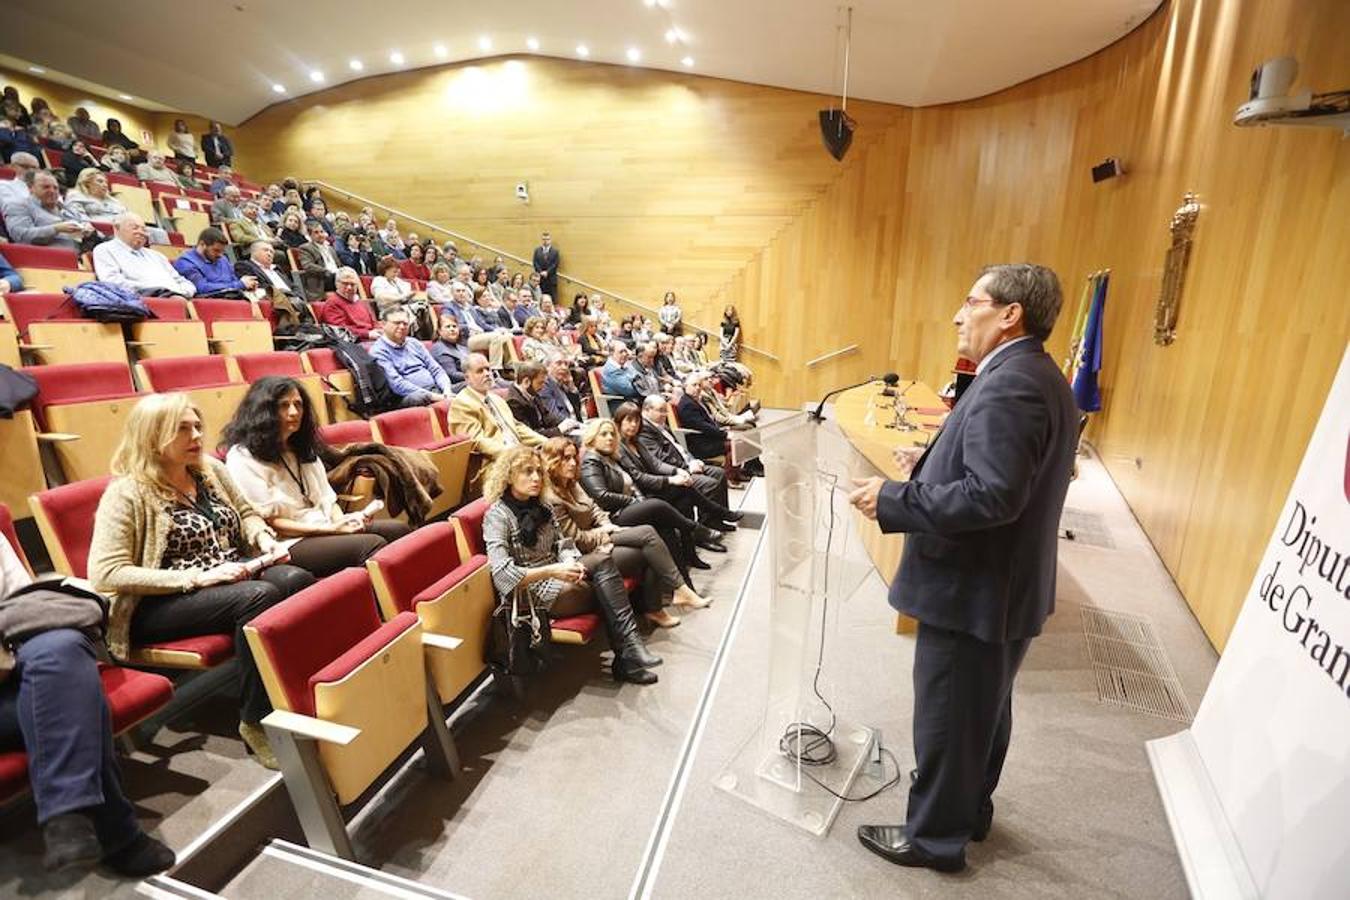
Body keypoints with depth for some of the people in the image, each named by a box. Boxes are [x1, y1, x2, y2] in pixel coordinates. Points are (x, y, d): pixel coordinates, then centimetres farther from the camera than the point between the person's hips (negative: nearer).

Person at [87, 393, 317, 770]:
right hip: (159, 604, -5)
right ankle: (256, 722, -21)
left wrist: (264, 539, 0)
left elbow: (246, 514, 23)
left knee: (298, 580, -27)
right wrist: (196, 577, -23)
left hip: (232, 576, 6)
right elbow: (105, 574, -16)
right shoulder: (126, 493, -9)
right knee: (259, 596, -35)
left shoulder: (211, 469, 10)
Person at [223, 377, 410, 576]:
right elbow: (267, 522, -10)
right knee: (372, 545, -30)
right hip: (289, 545, -7)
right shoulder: (243, 458, -5)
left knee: (398, 530, -17)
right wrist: (330, 529, -17)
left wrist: (342, 522, -7)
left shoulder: (302, 448, 20)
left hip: (326, 530, 7)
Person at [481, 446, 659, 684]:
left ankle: (628, 655, -24)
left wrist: (570, 565, -10)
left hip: (556, 580, 6)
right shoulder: (497, 515, -12)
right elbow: (502, 574, -22)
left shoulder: (541, 508, 10)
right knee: (608, 592, -19)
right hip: (528, 594, -6)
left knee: (602, 559, -23)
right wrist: (552, 571, -30)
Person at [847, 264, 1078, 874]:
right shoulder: (1040, 378, 9)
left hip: (974, 591, -10)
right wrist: (936, 463, 7)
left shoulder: (1007, 386, -24)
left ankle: (935, 835, 31)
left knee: (947, 719, 9)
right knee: (985, 710, 25)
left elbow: (992, 496, -32)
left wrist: (892, 500, -26)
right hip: (1005, 586, 10)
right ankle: (971, 810, 46)